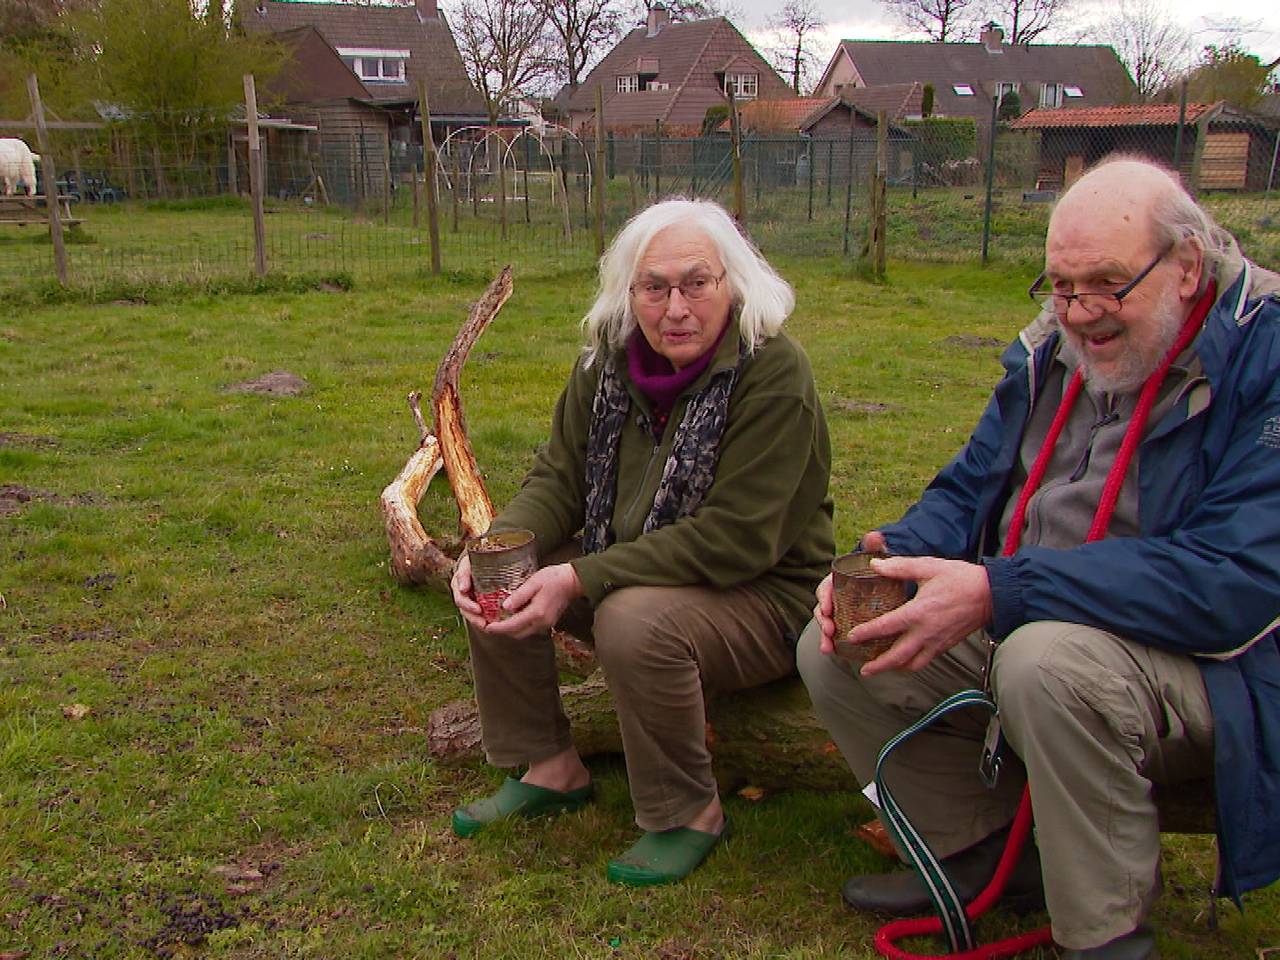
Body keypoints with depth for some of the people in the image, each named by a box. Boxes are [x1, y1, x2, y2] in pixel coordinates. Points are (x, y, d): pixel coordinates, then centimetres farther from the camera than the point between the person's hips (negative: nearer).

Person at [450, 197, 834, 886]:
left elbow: (735, 538, -27)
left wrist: (581, 580, -32)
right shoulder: (610, 359, -3)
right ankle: (549, 769, 9)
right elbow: (559, 478, 2)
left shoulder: (772, 373, -23)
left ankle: (689, 815, -10)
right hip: (634, 570, 7)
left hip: (762, 597, -7)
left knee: (635, 617, -35)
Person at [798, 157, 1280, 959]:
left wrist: (998, 592, -34)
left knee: (1050, 660, -37)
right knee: (834, 650, -5)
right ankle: (983, 851, 12)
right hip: (1015, 630, 7)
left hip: (1209, 670, -7)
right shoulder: (1053, 351, 5)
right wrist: (888, 559, -12)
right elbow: (967, 491, 12)